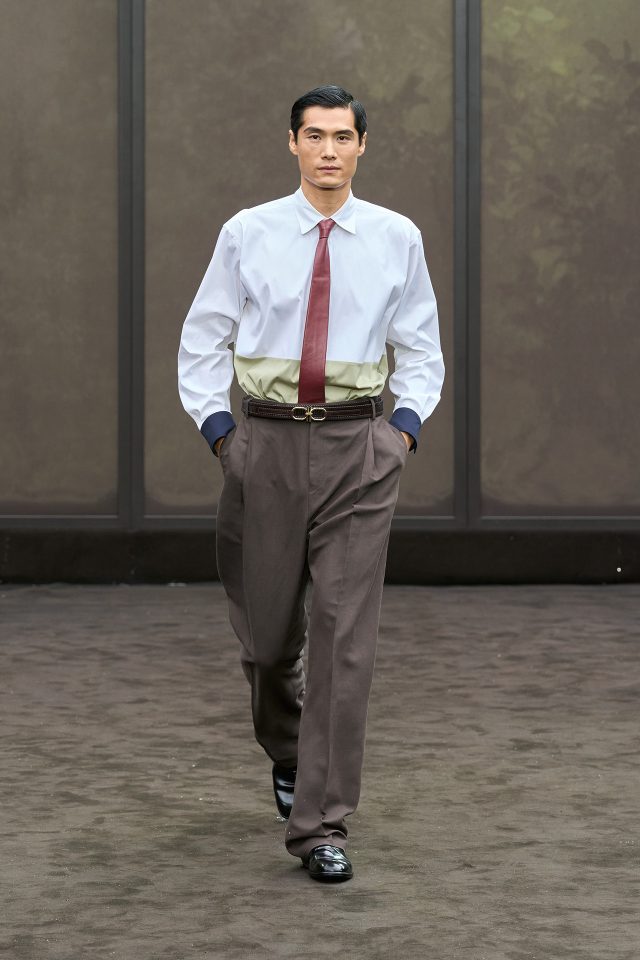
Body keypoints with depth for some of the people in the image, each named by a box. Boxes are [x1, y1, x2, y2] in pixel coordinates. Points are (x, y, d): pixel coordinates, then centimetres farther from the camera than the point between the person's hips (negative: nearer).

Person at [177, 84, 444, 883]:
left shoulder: (396, 238, 2)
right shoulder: (247, 234, 0)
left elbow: (420, 351, 11)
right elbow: (203, 342, 7)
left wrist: (404, 431, -1)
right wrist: (218, 433, -1)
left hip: (357, 445, 0)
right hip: (266, 441, 1)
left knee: (346, 636, -7)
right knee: (266, 630, 9)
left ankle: (321, 824, -3)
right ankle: (286, 749, 42)